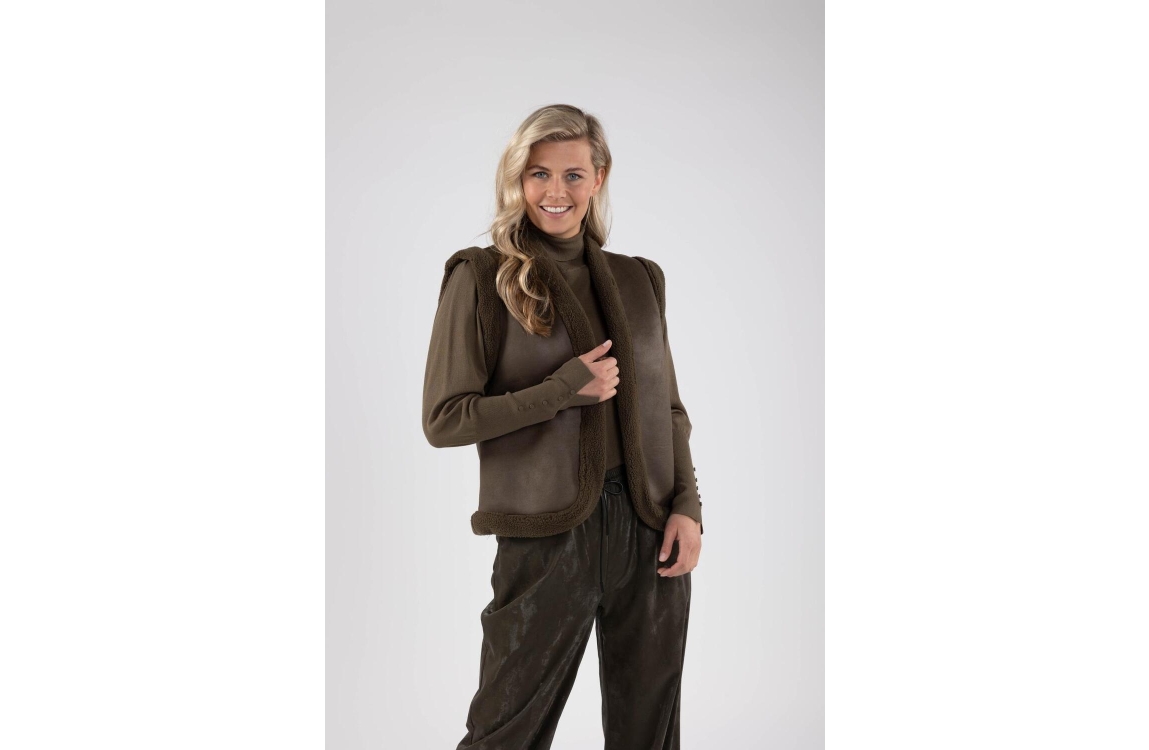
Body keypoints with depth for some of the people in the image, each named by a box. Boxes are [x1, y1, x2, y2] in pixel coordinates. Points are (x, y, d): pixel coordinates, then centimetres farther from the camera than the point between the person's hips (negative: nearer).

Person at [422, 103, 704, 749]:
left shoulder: (639, 278, 11)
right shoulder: (481, 278, -3)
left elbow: (668, 408, 14)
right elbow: (444, 419, -6)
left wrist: (688, 504, 0)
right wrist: (564, 389, -14)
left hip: (651, 529, 4)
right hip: (549, 534, -4)